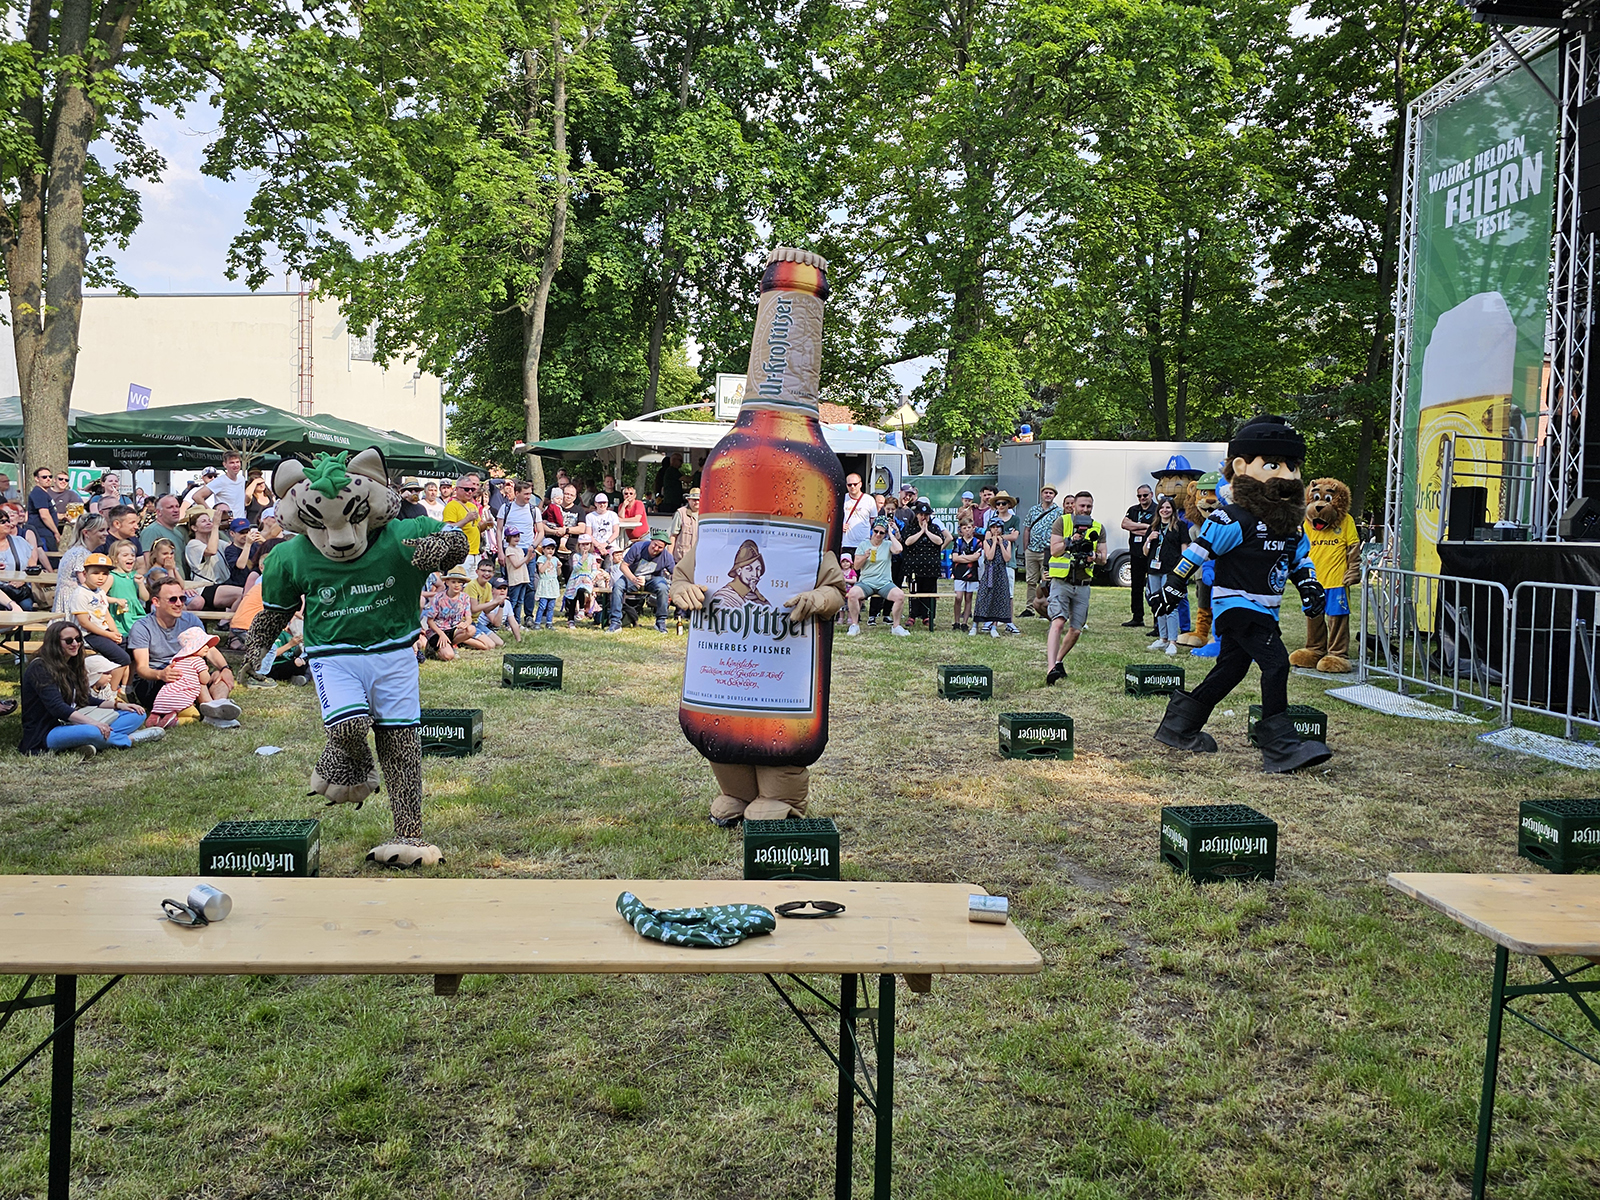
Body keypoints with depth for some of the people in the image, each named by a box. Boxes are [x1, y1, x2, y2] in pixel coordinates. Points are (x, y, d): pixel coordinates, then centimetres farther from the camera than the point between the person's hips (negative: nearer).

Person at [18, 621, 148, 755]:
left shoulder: (71, 665, 15)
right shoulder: (40, 668, -12)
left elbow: (87, 700, 16)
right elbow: (56, 707, -23)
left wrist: (117, 704, 0)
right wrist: (92, 722, -33)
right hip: (46, 733, -9)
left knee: (137, 715, -2)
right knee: (92, 732, -42)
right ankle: (128, 739, -11)